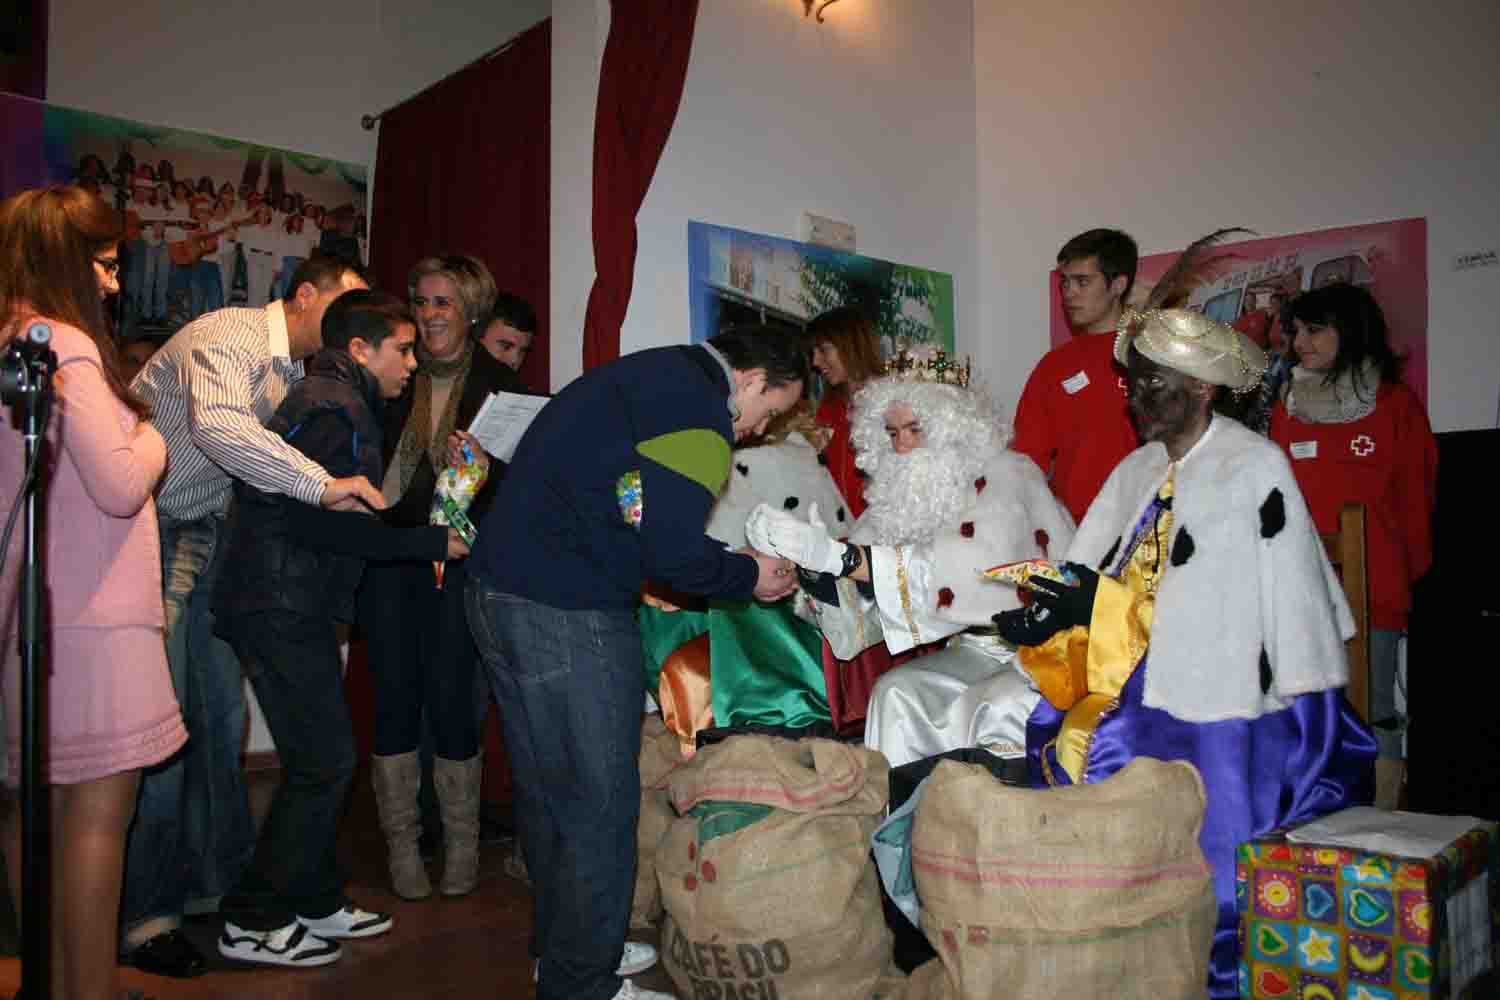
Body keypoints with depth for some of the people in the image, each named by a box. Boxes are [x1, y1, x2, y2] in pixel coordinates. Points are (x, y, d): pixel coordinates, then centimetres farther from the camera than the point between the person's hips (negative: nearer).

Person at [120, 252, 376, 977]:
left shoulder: (294, 368, 13)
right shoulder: (230, 338, -17)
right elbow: (216, 426, -37)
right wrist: (323, 486, -37)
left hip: (206, 535, 9)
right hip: (150, 532, -9)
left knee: (222, 713, 12)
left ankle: (218, 876, 26)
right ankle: (142, 914, 5)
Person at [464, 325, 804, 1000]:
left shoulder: (649, 376, 18)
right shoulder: (700, 406, -13)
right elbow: (675, 552, -19)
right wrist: (750, 576, -2)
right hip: (567, 616, -11)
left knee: (545, 789, 20)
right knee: (599, 803, 2)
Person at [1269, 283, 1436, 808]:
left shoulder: (1396, 405, 1)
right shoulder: (1287, 409, 12)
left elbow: (1416, 500, 3)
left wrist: (1409, 578, 2)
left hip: (1374, 594, -3)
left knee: (1374, 716, 0)